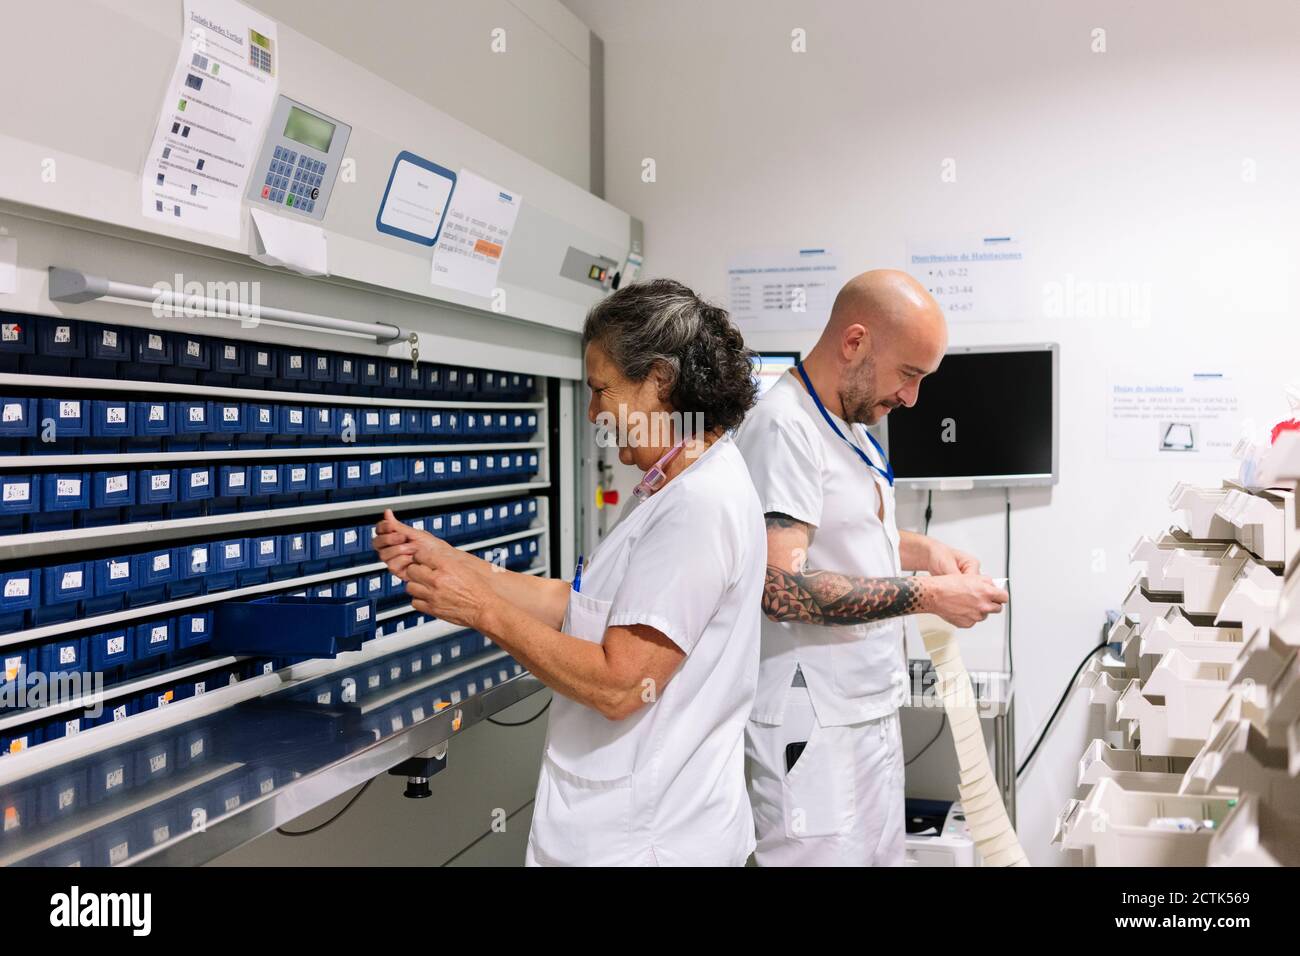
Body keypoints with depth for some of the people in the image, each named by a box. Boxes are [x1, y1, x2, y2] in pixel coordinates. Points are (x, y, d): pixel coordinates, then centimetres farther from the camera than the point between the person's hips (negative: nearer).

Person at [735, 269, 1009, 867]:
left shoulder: (850, 424, 12)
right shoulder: (784, 426, -18)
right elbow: (780, 587, -26)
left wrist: (924, 551, 7)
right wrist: (928, 595, -20)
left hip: (873, 713, 9)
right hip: (814, 729, -9)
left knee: (882, 853, 16)